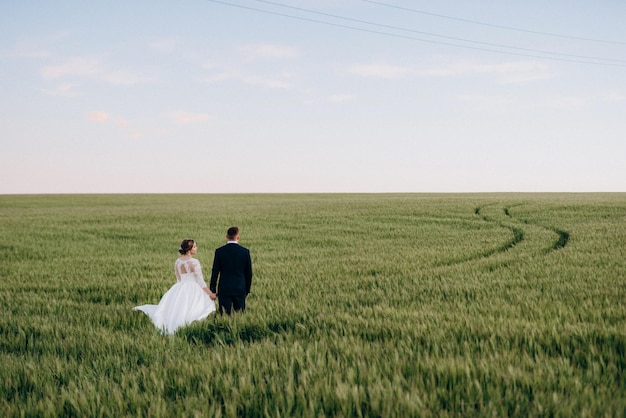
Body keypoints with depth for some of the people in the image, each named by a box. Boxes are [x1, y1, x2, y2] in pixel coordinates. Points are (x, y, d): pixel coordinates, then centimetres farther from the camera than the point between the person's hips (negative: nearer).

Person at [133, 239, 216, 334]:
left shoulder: (177, 261, 7)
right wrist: (210, 294, -3)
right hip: (193, 290, -7)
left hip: (179, 289, 7)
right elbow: (200, 280, -10)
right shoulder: (194, 262, -13)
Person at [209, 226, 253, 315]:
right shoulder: (245, 251, -3)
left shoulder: (219, 251, -5)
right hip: (240, 289, 1)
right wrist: (247, 290, 13)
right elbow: (249, 273, 3)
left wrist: (212, 290, 4)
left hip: (224, 289, -1)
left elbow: (215, 272, -3)